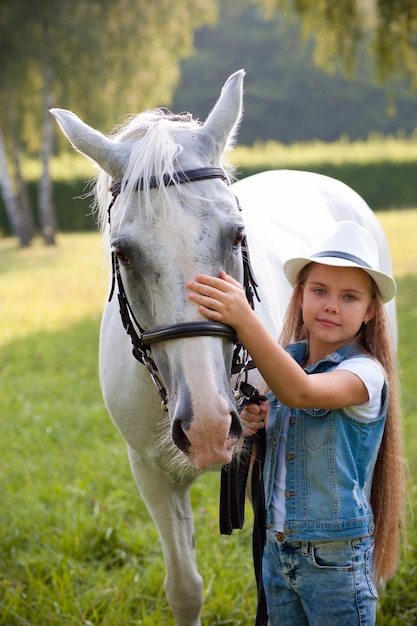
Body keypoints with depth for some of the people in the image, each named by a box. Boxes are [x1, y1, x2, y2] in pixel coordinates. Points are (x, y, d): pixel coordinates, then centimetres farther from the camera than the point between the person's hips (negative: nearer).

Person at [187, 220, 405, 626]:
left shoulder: (366, 372, -16)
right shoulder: (287, 362, 3)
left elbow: (300, 393, -37)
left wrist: (244, 319, -47)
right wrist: (256, 426, -8)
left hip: (336, 560, -6)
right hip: (277, 551, 6)